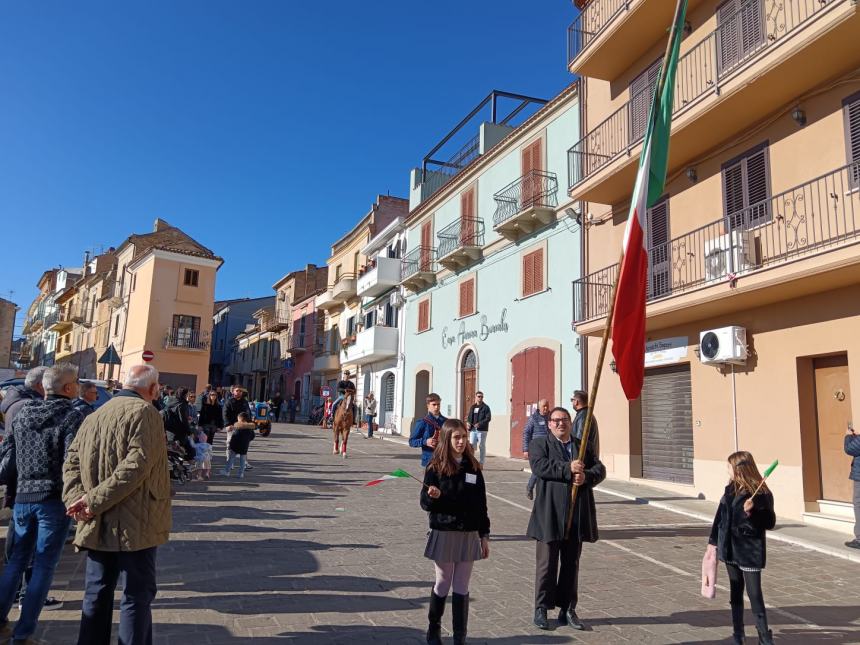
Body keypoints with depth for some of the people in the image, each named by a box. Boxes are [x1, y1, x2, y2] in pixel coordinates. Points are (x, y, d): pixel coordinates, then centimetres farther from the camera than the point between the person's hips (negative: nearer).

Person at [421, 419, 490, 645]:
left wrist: (484, 535, 7)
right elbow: (425, 503, -4)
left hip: (469, 535, 2)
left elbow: (481, 504, 7)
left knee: (462, 587, 7)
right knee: (443, 584, 10)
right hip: (444, 533, -2)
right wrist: (432, 496, -27)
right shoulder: (435, 468, -6)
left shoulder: (473, 467, 2)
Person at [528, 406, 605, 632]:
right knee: (546, 564, 3)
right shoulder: (539, 444, 3)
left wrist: (586, 476, -16)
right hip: (550, 514, -4)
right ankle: (541, 609, 15)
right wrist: (568, 469, -20)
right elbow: (540, 466, -15)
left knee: (571, 564, 12)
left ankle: (568, 609, 24)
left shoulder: (584, 446, 15)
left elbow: (600, 469, 5)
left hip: (577, 515, 4)